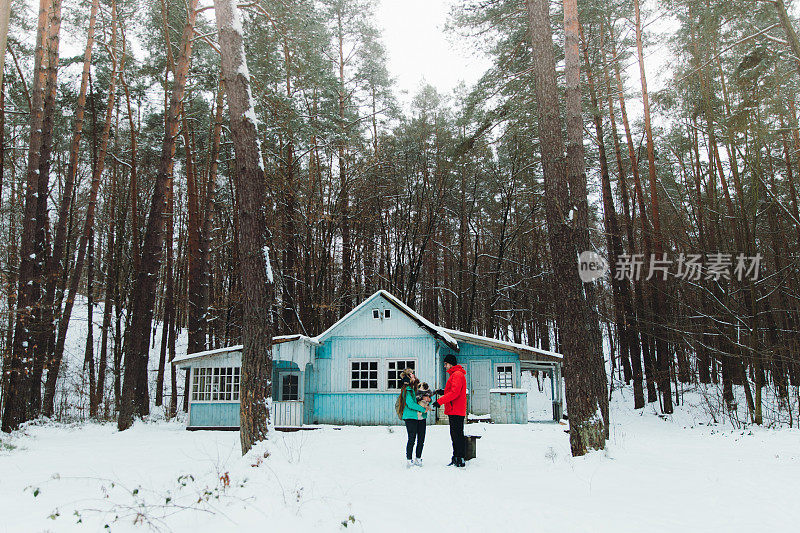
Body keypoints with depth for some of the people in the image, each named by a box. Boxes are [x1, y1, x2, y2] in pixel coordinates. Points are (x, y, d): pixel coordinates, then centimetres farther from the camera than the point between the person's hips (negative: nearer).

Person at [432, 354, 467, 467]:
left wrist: (440, 401, -20)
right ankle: (456, 458, 18)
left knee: (458, 434, -8)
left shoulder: (457, 375, -13)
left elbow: (455, 393, -22)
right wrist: (443, 392, 14)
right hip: (454, 411, 11)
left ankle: (460, 459, -5)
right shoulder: (454, 374, 21)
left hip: (456, 411, -11)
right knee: (455, 435, 13)